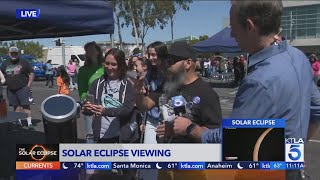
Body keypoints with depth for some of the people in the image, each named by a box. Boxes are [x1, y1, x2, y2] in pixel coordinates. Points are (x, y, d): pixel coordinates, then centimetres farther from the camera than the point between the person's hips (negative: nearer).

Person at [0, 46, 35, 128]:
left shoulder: (24, 63, 0)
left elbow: (31, 74, 0)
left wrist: (28, 85, -6)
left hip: (22, 88, -4)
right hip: (10, 89, 4)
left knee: (26, 105, -8)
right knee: (16, 106, 10)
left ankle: (29, 122, -8)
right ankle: (18, 122, 20)